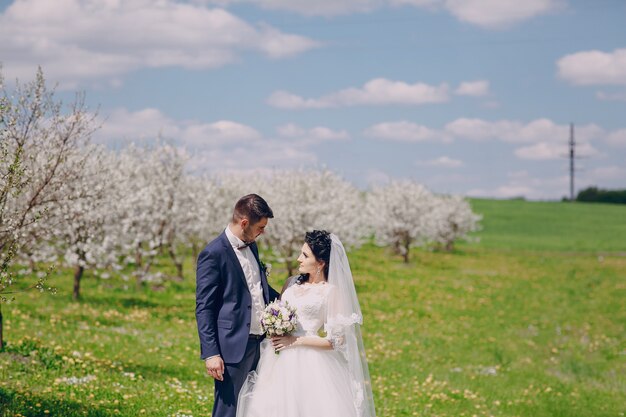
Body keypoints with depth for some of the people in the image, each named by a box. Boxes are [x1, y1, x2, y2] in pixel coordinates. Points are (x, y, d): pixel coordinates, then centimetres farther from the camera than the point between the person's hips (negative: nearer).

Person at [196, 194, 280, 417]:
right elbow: (204, 309, -14)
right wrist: (210, 353, -18)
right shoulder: (213, 254, -13)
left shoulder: (251, 247, 12)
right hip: (234, 348, -8)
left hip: (260, 344, 8)